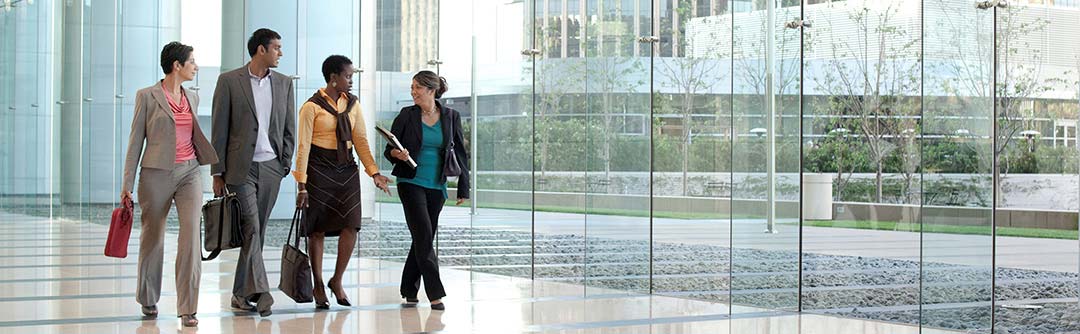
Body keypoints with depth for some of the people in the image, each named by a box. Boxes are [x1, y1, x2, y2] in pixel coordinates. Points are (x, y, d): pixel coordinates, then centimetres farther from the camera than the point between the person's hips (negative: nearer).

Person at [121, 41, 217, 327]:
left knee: (191, 234, -13)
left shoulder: (192, 98, 13)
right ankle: (148, 300, 29)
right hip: (156, 173, -3)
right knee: (153, 238, 8)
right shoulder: (147, 96, -1)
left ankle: (188, 308, -12)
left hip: (189, 172, 3)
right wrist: (127, 183, -3)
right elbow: (136, 140, 0)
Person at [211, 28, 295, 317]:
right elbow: (219, 129, -1)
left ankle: (241, 293, 15)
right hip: (241, 168, -4)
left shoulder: (284, 83, 10)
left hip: (271, 167, 4)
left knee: (257, 231, 7)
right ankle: (259, 291, -18)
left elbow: (289, 128, 13)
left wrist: (285, 165, 5)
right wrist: (218, 172, -4)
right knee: (251, 228, -13)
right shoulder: (229, 81, -2)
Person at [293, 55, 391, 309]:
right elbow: (303, 146, -8)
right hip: (319, 169, -4)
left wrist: (374, 173, -2)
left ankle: (337, 280, 9)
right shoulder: (312, 106, -8)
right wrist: (301, 184, -12)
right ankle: (318, 287, 13)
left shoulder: (352, 104, 8)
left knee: (351, 225, -8)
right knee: (317, 229, 2)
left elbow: (360, 140, 8)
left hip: (346, 169, 5)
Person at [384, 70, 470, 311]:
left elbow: (460, 154, 6)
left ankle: (409, 291, 20)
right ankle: (435, 294, -11)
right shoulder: (407, 115, -2)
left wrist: (463, 189, 3)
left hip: (436, 186, 3)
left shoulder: (451, 117, 2)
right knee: (424, 236, -12)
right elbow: (389, 150, 2)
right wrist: (398, 154, -22)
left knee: (424, 239, 8)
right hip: (411, 183, -3)